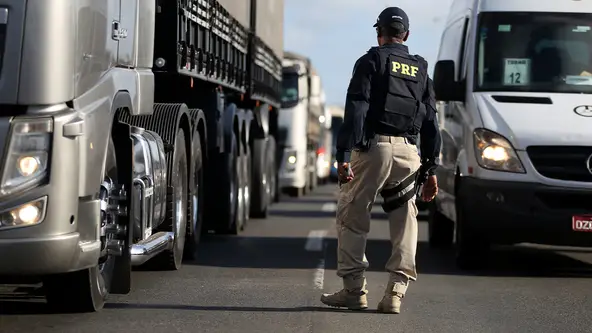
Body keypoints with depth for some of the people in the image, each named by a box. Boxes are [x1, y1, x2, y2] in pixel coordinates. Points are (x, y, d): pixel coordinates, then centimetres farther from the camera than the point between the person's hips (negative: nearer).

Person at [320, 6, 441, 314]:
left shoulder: (371, 61, 4)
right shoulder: (420, 70, 19)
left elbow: (356, 110, -8)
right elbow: (431, 122, 16)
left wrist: (344, 155, -12)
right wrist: (431, 169, 18)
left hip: (374, 146, -4)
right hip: (409, 151, 4)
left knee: (352, 218, 3)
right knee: (405, 222, 6)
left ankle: (354, 290, 1)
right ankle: (396, 292, 0)